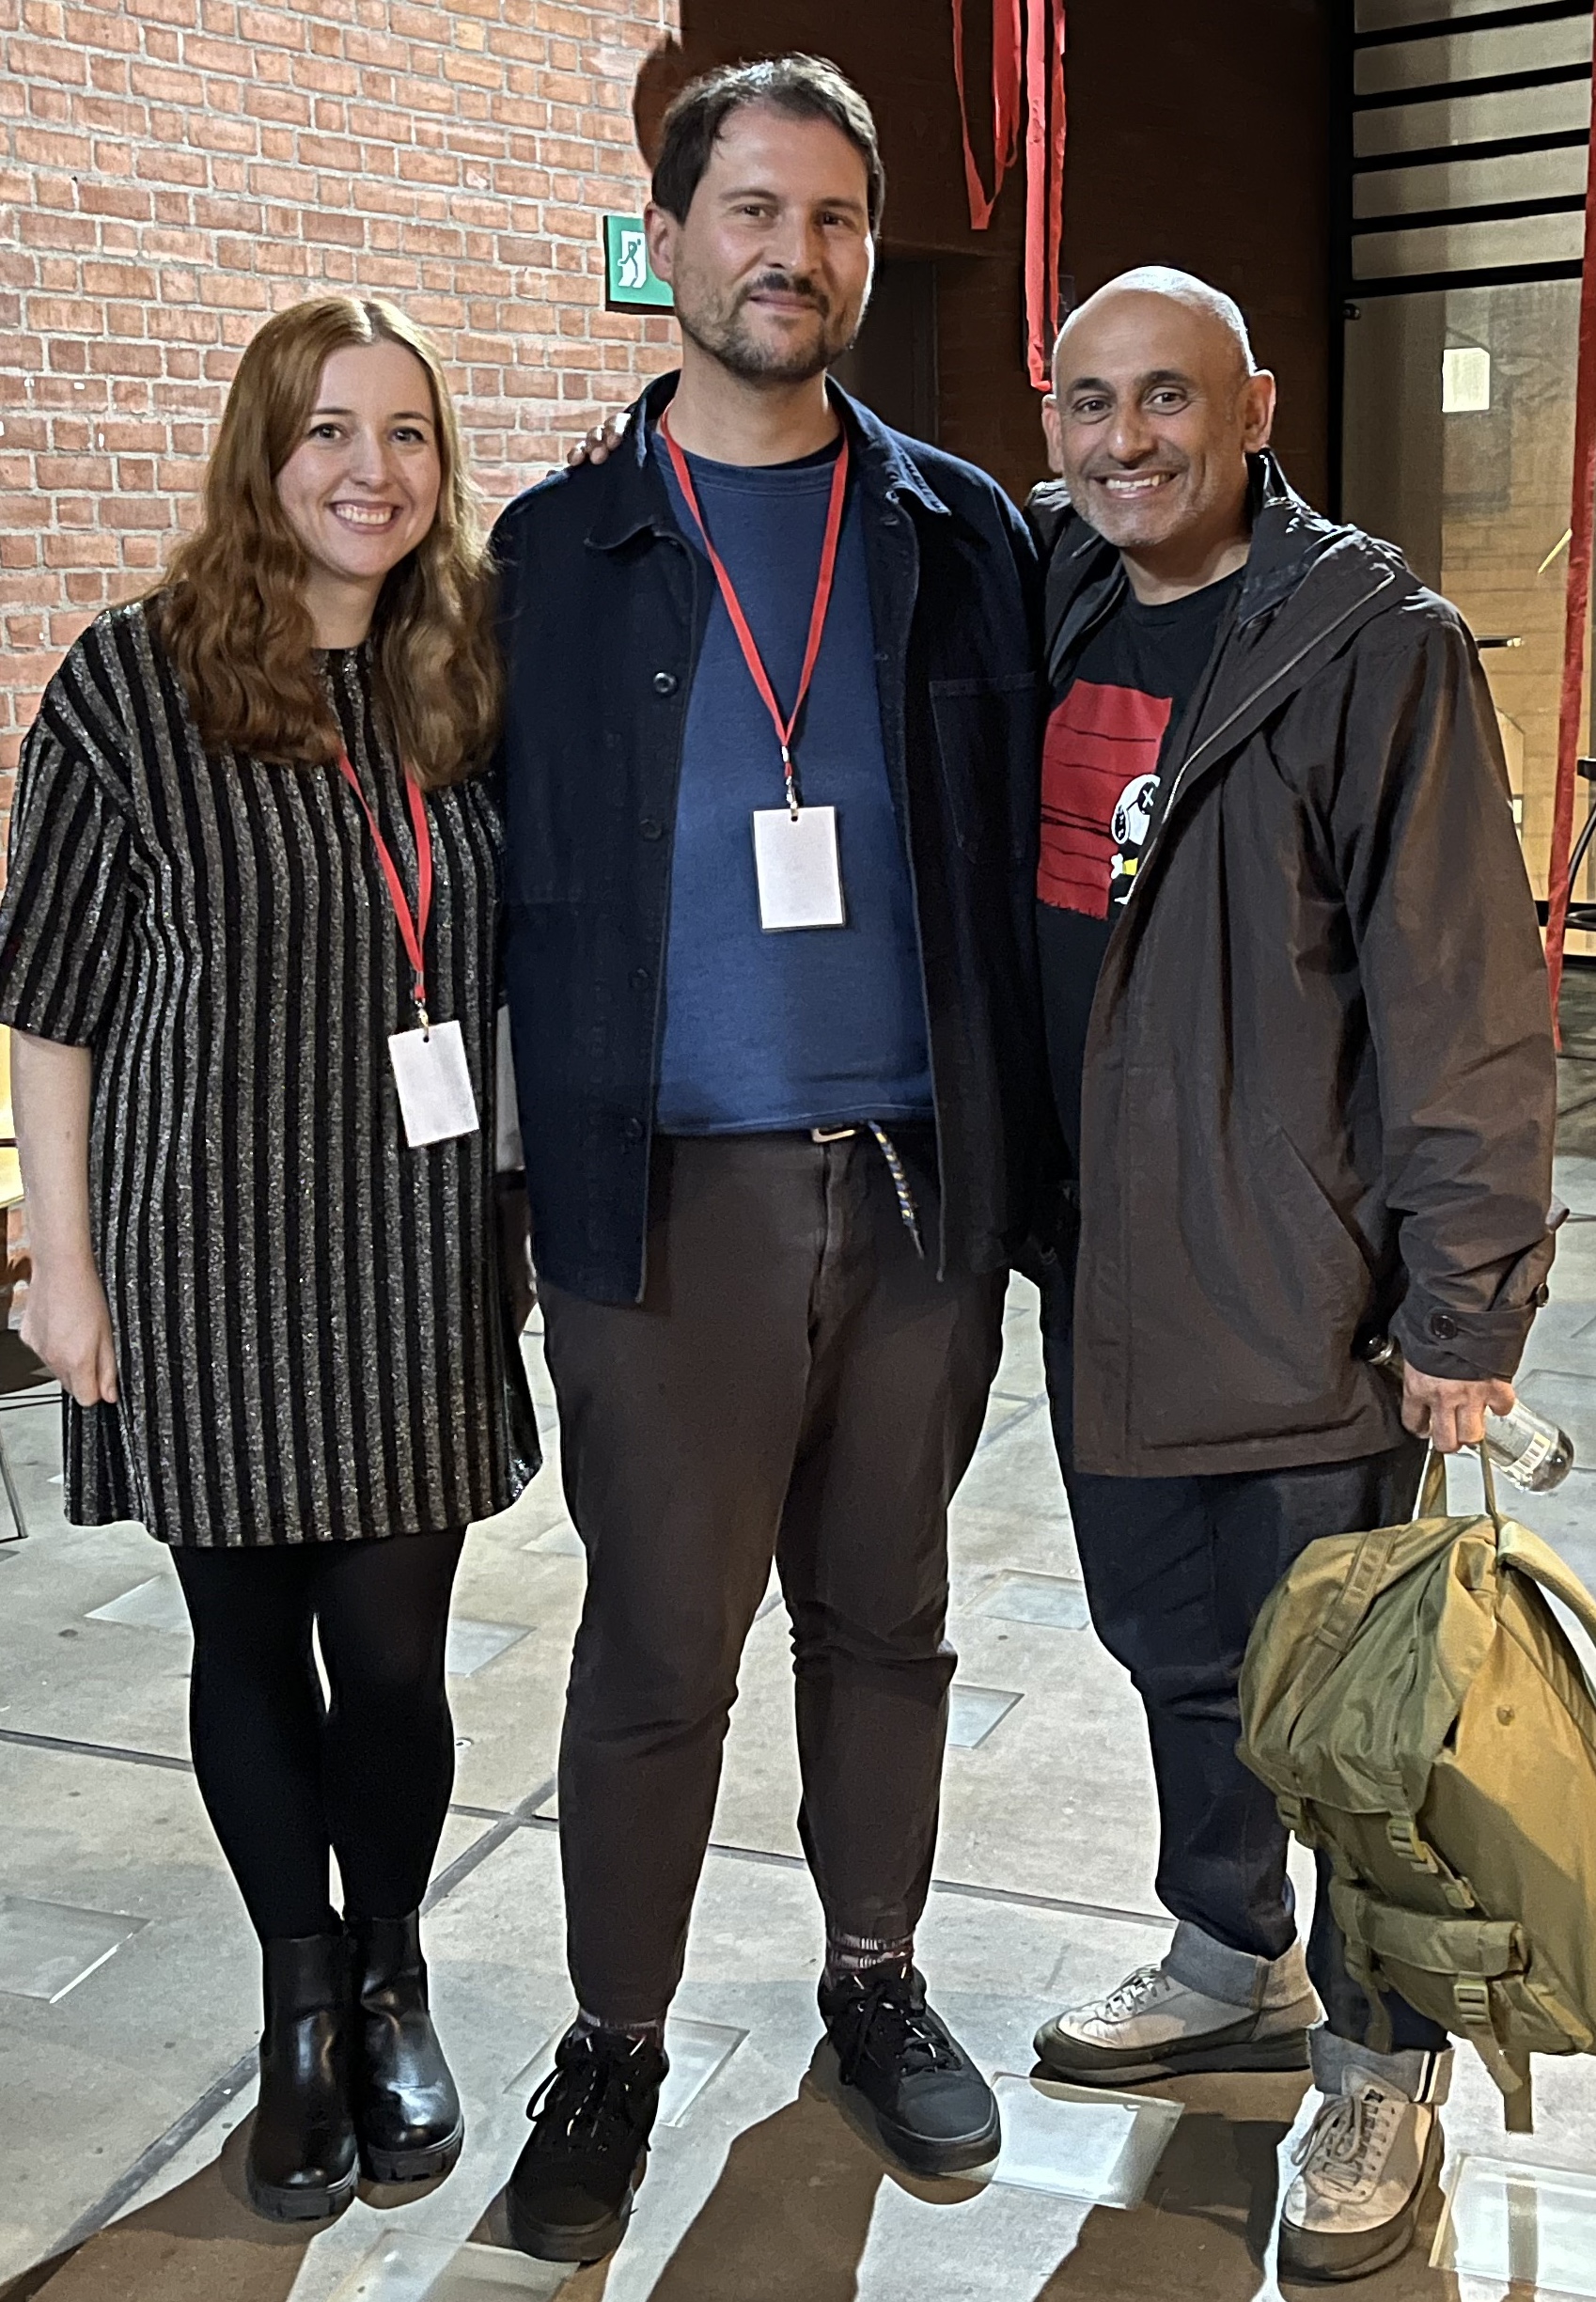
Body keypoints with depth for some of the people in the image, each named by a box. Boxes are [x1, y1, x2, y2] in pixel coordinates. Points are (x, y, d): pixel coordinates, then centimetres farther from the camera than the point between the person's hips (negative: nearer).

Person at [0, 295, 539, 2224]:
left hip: (421, 1256, 2)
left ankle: (390, 1982, 30)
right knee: (249, 1642, 11)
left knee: (390, 1649, 3)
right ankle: (301, 2005, 32)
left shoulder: (469, 683, 5)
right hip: (213, 1254, -2)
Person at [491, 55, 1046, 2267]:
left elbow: (1021, 858, 6)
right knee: (658, 1648, 6)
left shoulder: (962, 534, 7)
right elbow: (527, 883, 2)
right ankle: (615, 2043, 25)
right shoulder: (559, 547, 4)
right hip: (673, 1193, -1)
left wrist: (1019, 1153, 1)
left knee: (885, 1614, 15)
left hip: (920, 1179, 2)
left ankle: (876, 1976, 35)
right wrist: (537, 1179, -2)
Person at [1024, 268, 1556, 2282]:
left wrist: (1468, 1305, -15)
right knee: (1173, 1644, 20)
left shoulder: (1376, 646, -12)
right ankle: (1234, 1967, 42)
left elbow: (1460, 999, -14)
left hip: (1299, 1284, -6)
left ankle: (1379, 2065, 28)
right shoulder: (1038, 602, 6)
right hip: (1102, 1264, 6)